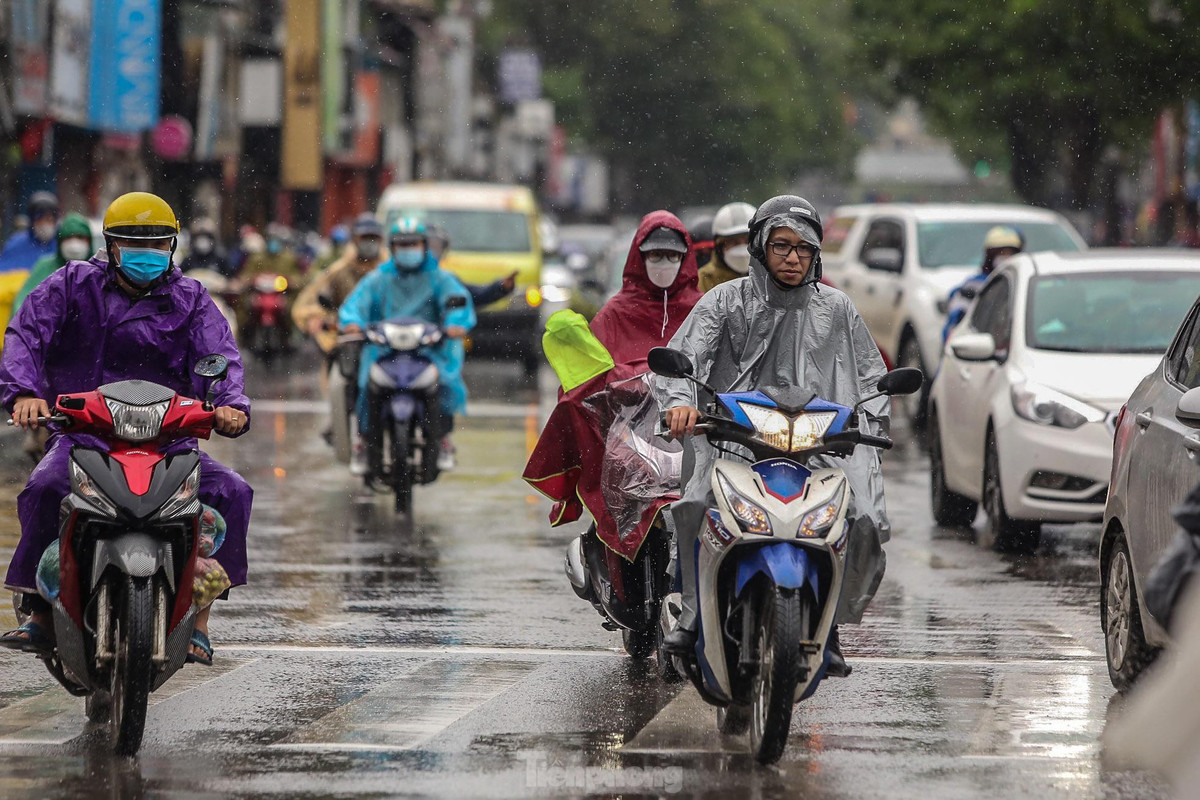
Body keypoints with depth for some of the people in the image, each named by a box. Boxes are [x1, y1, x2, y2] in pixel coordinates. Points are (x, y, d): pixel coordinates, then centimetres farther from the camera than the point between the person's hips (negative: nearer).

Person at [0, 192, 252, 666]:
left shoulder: (189, 299, 11)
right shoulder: (74, 284, 9)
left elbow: (218, 355, -3)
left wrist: (230, 404, -26)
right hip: (82, 433, -1)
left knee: (230, 492, -23)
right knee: (45, 489, -32)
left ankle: (197, 618, -18)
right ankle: (41, 614, -20)